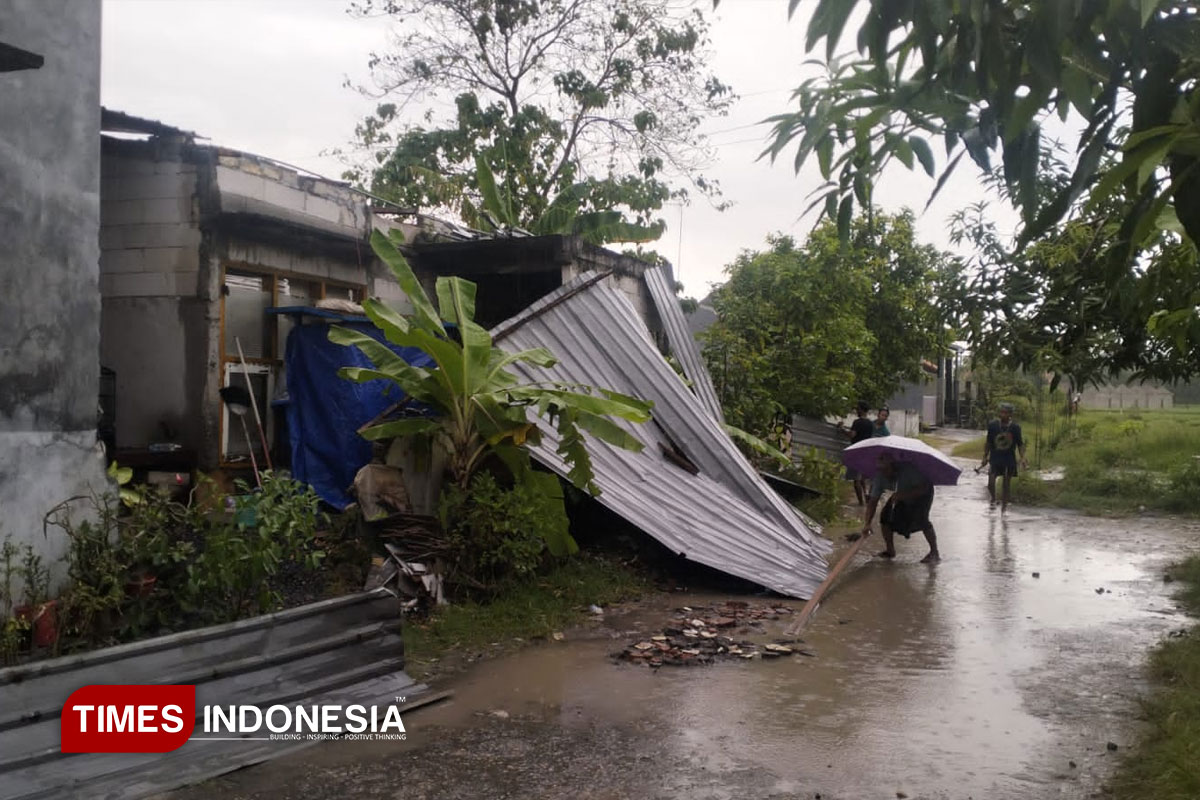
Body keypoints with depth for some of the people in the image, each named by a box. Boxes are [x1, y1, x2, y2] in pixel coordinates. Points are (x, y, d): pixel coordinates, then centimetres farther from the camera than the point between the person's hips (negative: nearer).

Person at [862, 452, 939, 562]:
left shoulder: (908, 469, -39)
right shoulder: (880, 476, -23)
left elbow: (923, 488, -39)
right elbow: (873, 500, -22)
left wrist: (902, 495, -50)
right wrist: (867, 524, -32)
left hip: (923, 492, -5)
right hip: (902, 493, 6)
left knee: (921, 519, -25)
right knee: (885, 515, -9)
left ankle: (935, 553, -9)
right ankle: (890, 550, 7)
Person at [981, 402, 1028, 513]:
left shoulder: (1015, 428, -4)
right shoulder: (992, 425, -4)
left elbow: (1020, 444, 3)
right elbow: (988, 443, 6)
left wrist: (1022, 459, -8)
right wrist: (985, 457, 6)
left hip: (1009, 459, 0)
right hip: (995, 458, 0)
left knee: (1006, 484, 7)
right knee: (991, 481, -17)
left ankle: (1004, 506, 19)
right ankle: (993, 499, 7)